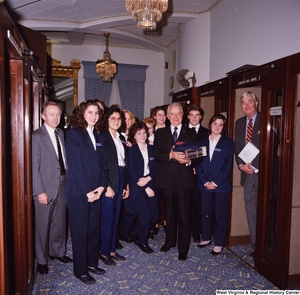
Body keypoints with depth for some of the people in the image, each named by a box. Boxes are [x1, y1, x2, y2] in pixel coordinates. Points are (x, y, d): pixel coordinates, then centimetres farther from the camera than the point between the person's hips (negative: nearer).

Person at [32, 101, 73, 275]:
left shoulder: (61, 134, 7)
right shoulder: (37, 136, -11)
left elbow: (64, 160, 8)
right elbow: (34, 167, -14)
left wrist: (68, 181, 0)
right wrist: (40, 191, -16)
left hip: (62, 185, 6)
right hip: (46, 188, -5)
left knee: (60, 222, 18)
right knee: (43, 225, 9)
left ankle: (58, 252, 37)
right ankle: (42, 260, 27)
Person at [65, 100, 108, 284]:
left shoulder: (99, 137, 11)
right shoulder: (73, 134, -8)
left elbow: (104, 164, 9)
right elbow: (75, 166, -14)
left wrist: (101, 187, -4)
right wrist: (87, 191, -15)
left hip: (96, 191, 6)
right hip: (78, 192, -6)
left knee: (94, 229, 14)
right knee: (80, 231, 6)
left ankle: (92, 263, 31)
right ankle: (81, 270, 21)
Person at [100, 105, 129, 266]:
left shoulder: (122, 138, 14)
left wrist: (126, 185, 12)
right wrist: (107, 186, -17)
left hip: (120, 181, 7)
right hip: (108, 182, -7)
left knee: (115, 217, 13)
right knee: (107, 217, 0)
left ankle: (112, 250, 25)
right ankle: (104, 252, 16)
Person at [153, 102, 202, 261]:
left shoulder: (190, 133, 7)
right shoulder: (160, 133, 8)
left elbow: (198, 156, 2)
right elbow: (156, 154, -5)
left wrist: (189, 161, -18)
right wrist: (171, 155, -20)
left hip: (184, 179, -1)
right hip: (166, 178, 2)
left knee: (184, 215, 1)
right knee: (169, 212, 17)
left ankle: (183, 248, 15)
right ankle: (170, 241, 35)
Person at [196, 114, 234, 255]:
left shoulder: (228, 143, 0)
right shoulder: (203, 142, 8)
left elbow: (228, 165, -6)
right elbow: (198, 164, 4)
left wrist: (216, 182, -12)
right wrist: (204, 181, -7)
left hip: (221, 186, -3)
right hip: (205, 185, 3)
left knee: (220, 215, 5)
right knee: (206, 213, 11)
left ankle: (219, 243, 18)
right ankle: (206, 238, 29)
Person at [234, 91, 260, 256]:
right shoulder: (239, 123, 15)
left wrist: (254, 165, -14)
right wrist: (241, 165, -2)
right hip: (247, 173, 5)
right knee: (251, 210, 9)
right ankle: (256, 245, 20)